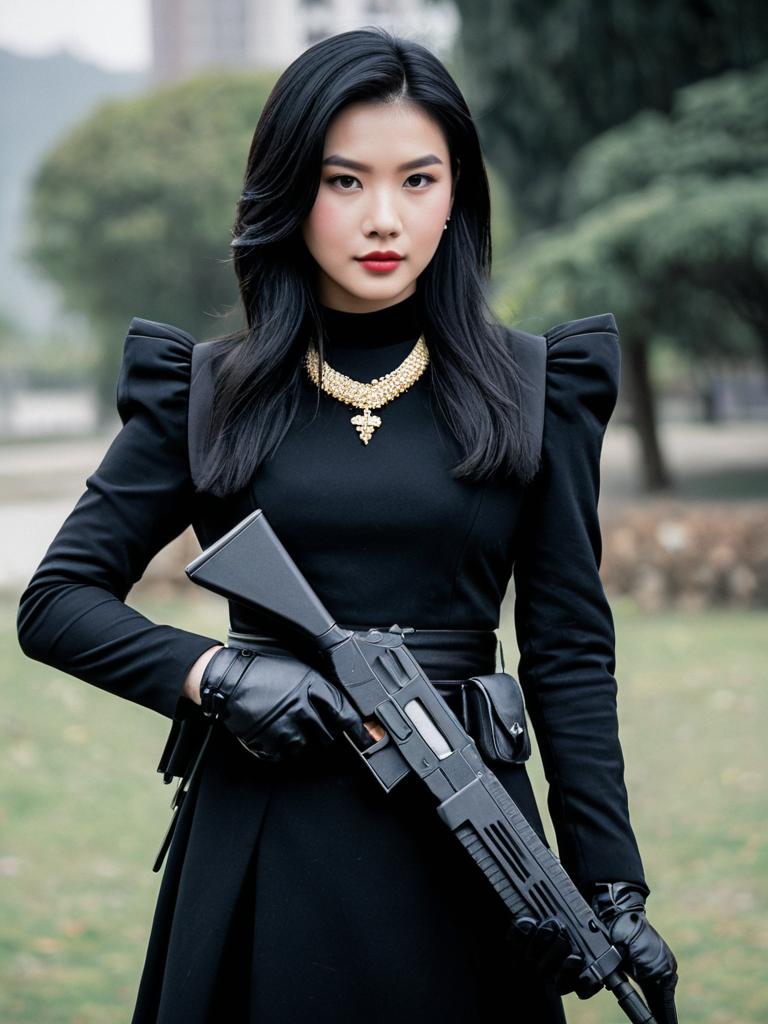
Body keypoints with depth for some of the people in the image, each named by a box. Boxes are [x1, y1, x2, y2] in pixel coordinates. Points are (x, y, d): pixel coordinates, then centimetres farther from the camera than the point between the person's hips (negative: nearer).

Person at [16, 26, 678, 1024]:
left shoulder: (529, 390, 3)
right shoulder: (211, 392, 3)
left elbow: (571, 650, 2)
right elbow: (57, 601, 4)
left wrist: (611, 884, -5)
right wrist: (216, 673, -12)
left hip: (463, 837, 0)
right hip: (264, 839, 0)